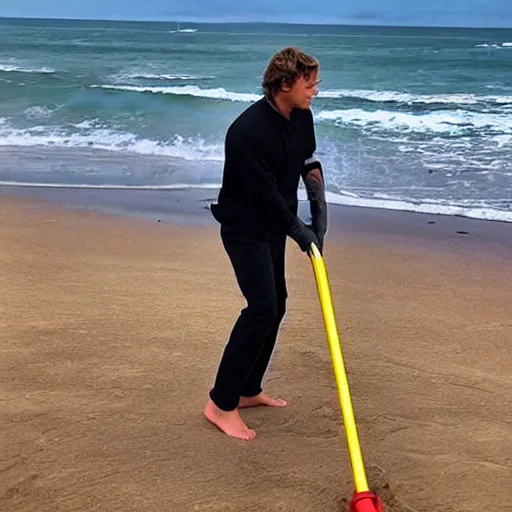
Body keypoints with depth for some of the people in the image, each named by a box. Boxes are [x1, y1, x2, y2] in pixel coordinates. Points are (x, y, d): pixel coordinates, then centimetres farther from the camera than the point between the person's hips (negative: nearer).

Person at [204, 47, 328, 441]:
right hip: (244, 227, -9)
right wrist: (300, 233, -16)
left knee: (275, 305, 11)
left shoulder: (301, 116, 0)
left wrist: (319, 218, 3)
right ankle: (221, 404, -6)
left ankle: (248, 390, 25)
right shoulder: (249, 130, -27)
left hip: (272, 225, 9)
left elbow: (309, 162, 15)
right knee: (262, 307, -16)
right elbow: (265, 195, -25)